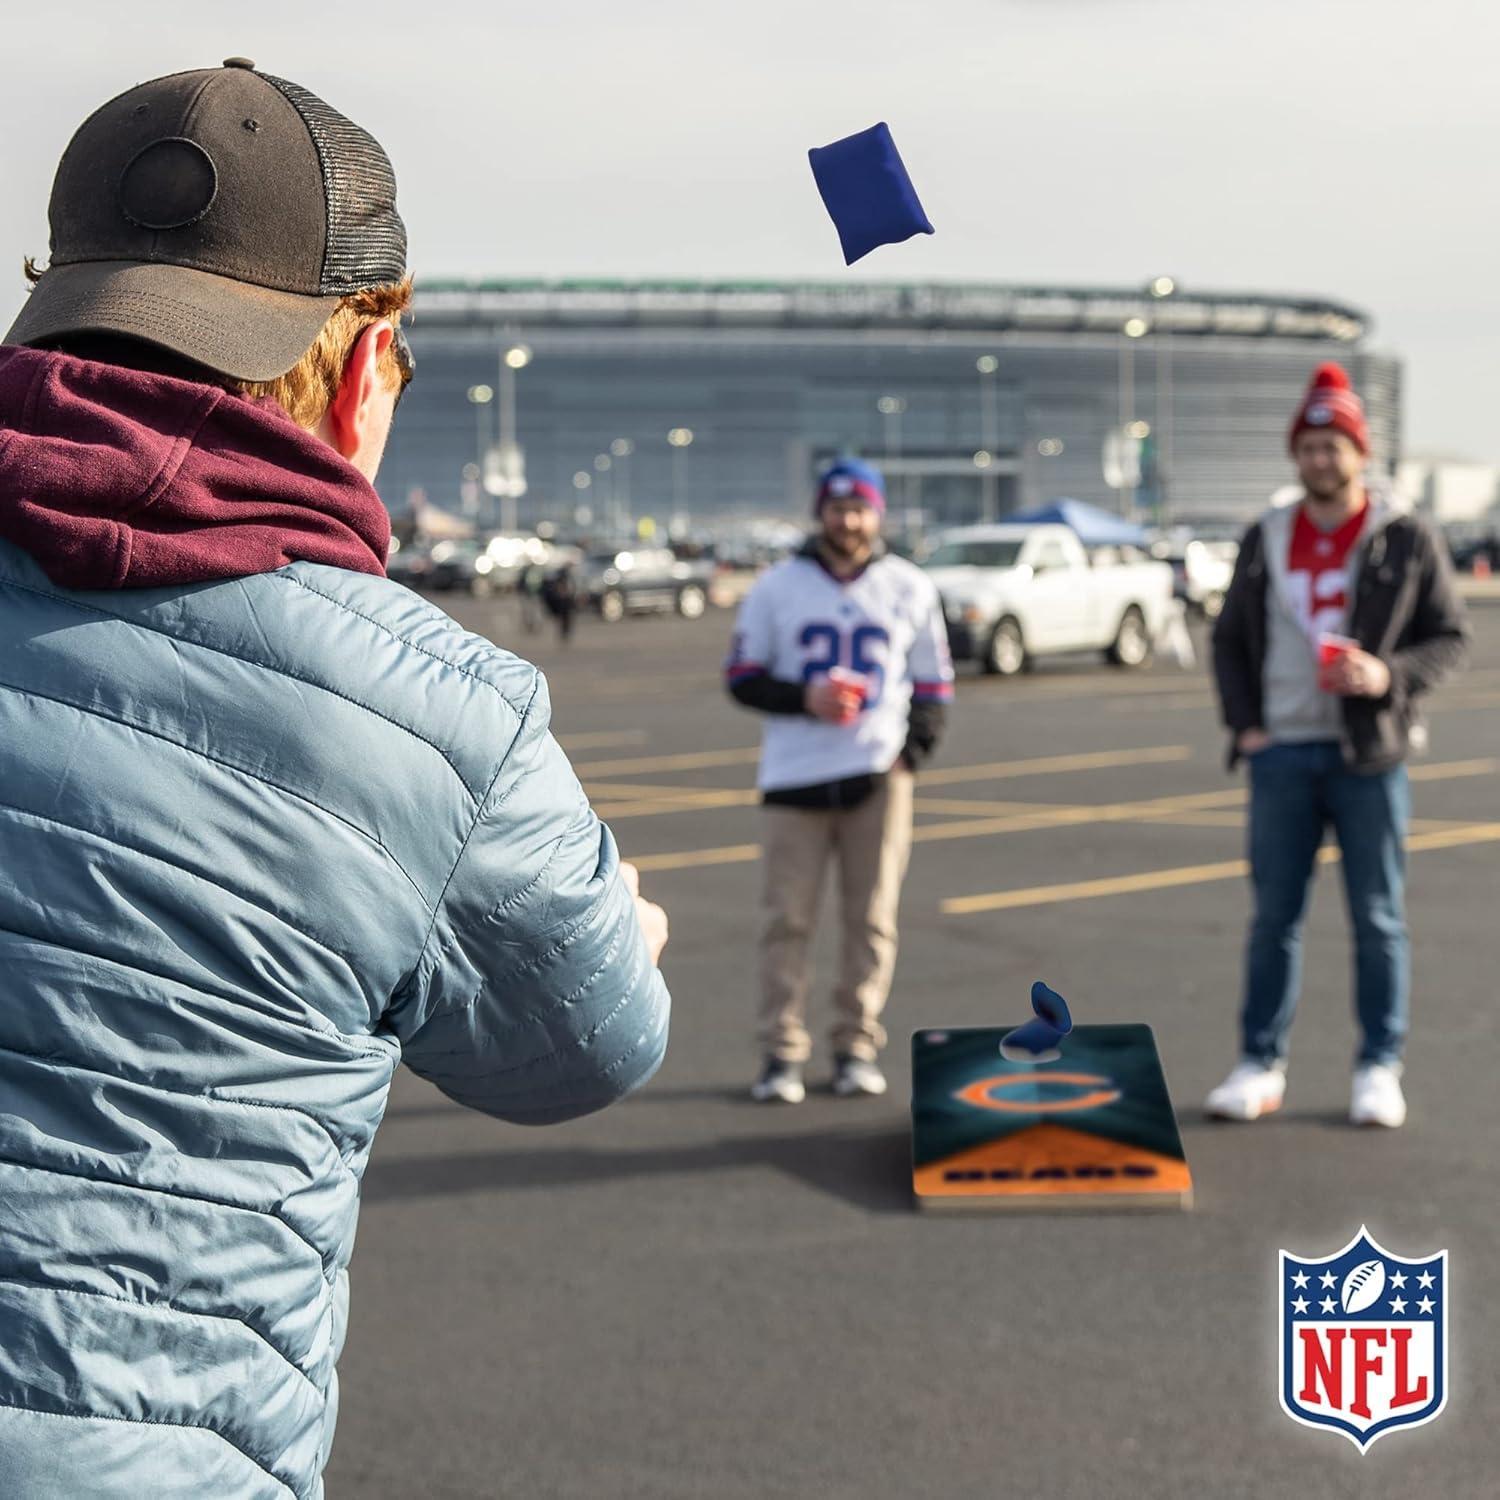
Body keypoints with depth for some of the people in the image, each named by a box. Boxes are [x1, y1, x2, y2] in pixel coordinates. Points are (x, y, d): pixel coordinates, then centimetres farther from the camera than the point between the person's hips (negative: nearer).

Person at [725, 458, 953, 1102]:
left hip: (878, 777, 1)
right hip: (794, 778, -1)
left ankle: (858, 1046, 10)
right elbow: (743, 677, 7)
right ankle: (782, 1052, 3)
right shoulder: (777, 586, 7)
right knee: (788, 917, -3)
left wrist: (912, 750, -2)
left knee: (871, 917, 2)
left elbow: (933, 683, 13)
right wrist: (804, 698, -11)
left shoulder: (910, 588, 10)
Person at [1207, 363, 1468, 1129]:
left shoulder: (1407, 541, 1)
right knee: (1274, 916, 6)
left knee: (1378, 918, 3)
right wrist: (1243, 722, 2)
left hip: (1369, 755, -2)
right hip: (1282, 752, 2)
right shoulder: (1265, 540, 9)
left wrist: (1391, 675, -16)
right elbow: (1230, 639, 14)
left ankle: (1379, 1069, 12)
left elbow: (1451, 636, 2)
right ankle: (1261, 1065, 13)